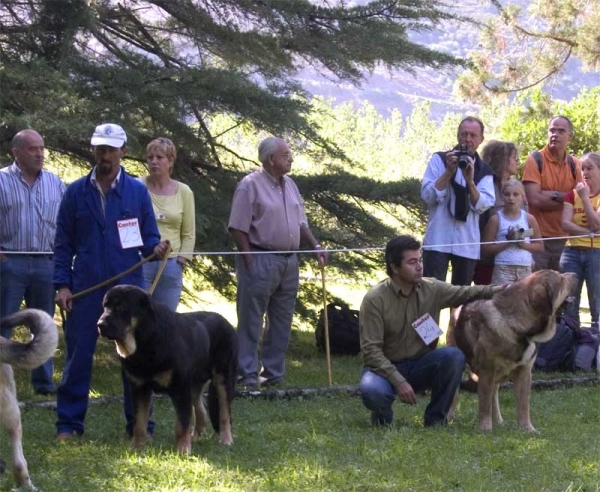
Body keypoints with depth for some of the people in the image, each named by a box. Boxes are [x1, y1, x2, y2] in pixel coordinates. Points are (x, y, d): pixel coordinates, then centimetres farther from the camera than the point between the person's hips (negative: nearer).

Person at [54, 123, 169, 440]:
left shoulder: (137, 191, 5)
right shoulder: (76, 193, 5)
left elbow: (149, 237, 8)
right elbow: (63, 243, 6)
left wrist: (156, 248, -16)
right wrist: (62, 285, -3)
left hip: (128, 286, 0)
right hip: (85, 289, 0)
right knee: (78, 357, 2)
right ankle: (69, 423, 10)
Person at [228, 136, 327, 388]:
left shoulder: (289, 185, 13)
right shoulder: (251, 185, -10)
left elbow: (301, 222, 18)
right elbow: (238, 228, -12)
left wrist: (315, 246, 5)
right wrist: (249, 261, -16)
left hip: (288, 261, 8)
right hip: (260, 260, -8)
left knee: (282, 321, 11)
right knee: (251, 321, -2)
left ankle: (273, 373, 18)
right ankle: (248, 375, 1)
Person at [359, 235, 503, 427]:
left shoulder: (432, 289, -5)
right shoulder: (374, 300, -17)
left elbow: (469, 293, 0)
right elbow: (371, 350, -19)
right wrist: (398, 381, -27)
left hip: (421, 365, 4)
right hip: (386, 367, -4)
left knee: (454, 356, -25)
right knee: (371, 391, -37)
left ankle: (435, 418, -6)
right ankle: (383, 415, 2)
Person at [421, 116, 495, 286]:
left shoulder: (484, 171, 9)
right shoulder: (439, 160, 4)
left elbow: (482, 205, -5)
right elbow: (427, 196, -6)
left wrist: (470, 180, -19)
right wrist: (449, 172, -15)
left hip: (467, 244, 3)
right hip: (438, 240, -3)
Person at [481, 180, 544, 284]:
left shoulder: (529, 219, 8)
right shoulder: (496, 219, 1)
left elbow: (540, 246, 13)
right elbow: (486, 250, -2)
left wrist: (525, 245, -7)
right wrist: (507, 241, -13)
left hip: (525, 269, 3)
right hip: (503, 269, -3)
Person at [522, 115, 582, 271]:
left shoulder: (574, 165, 9)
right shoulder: (535, 160, -5)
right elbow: (534, 200, -14)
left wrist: (553, 195, -13)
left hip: (564, 239, 5)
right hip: (538, 237, -4)